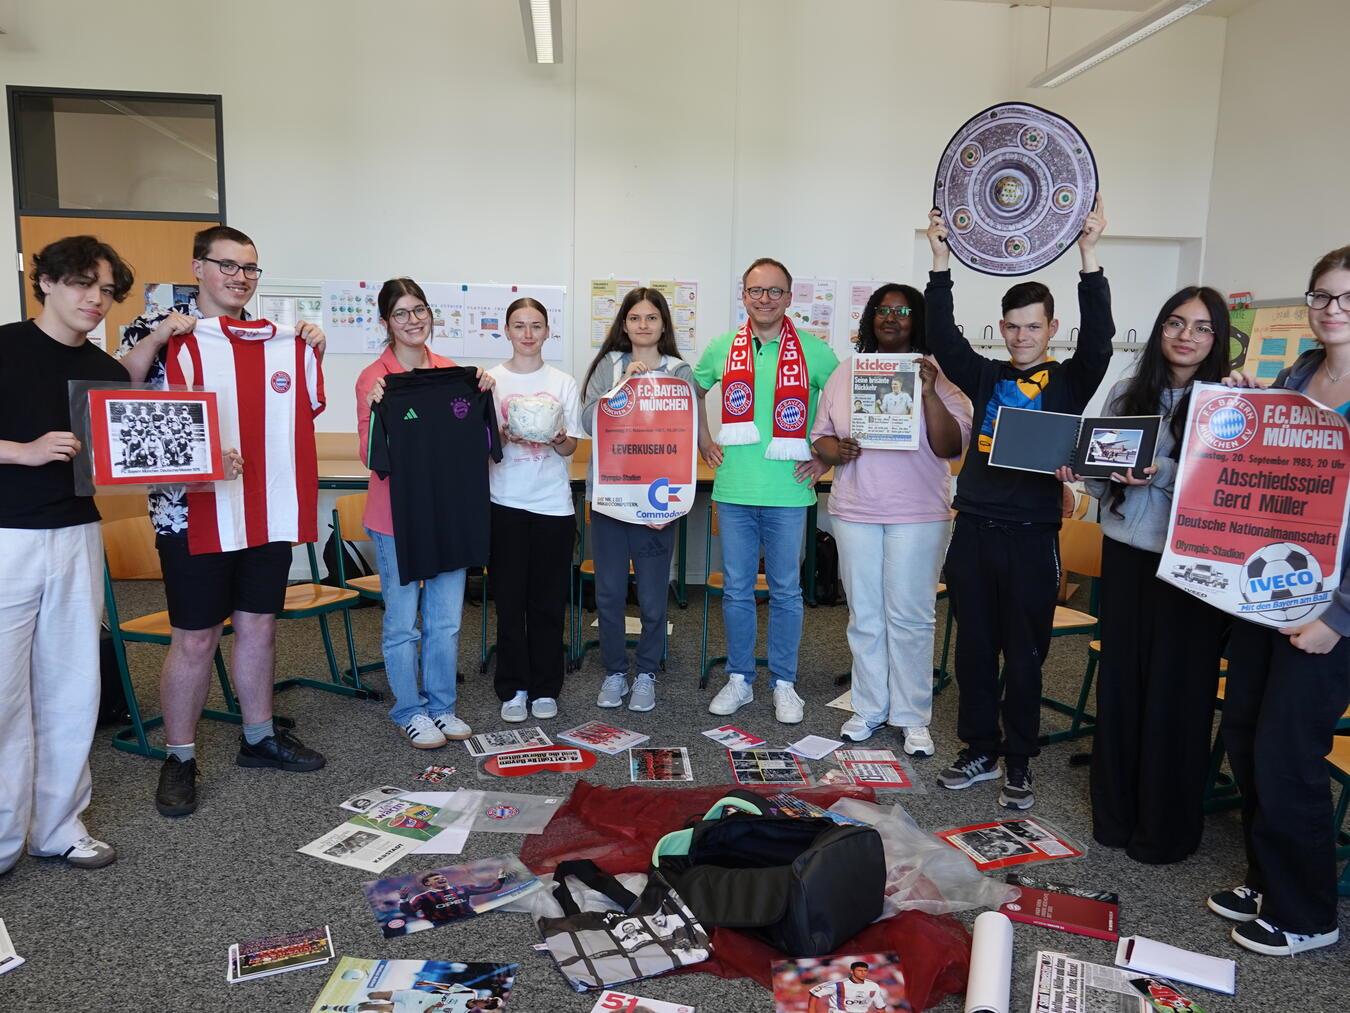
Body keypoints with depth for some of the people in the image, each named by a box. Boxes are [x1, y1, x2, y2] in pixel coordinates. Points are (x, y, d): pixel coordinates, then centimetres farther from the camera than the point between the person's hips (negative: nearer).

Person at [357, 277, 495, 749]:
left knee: (447, 618, 11)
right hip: (397, 514, -4)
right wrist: (375, 407, -23)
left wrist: (482, 395, -4)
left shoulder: (449, 370, 7)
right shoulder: (374, 378, -7)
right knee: (403, 620, 6)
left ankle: (442, 705, 26)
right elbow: (370, 454, -8)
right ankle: (410, 711, 22)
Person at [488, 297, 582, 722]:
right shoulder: (491, 380, 4)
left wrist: (557, 439, -18)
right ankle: (513, 689, 17)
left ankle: (545, 689, 18)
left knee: (548, 603, 5)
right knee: (509, 601, 3)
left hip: (553, 505, 1)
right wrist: (504, 435, -18)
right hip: (506, 504, 0)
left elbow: (570, 447, 4)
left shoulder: (564, 383, 6)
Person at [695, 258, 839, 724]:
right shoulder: (722, 348, 6)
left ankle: (784, 683, 22)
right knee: (736, 589, 10)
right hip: (733, 490, 2)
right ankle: (739, 679, 24)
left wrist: (826, 457, -1)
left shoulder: (813, 350, -2)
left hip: (788, 491, -2)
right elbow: (691, 393, 21)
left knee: (786, 591, 8)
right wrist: (701, 442, 11)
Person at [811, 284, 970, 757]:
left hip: (918, 514, -3)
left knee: (910, 616, 1)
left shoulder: (938, 377, 0)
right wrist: (835, 450, -10)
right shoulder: (844, 376, 10)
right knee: (864, 615, 9)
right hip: (854, 511, 3)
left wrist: (929, 394, -19)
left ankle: (912, 716, 14)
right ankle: (869, 707, 23)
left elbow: (952, 447, -8)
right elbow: (820, 437, 12)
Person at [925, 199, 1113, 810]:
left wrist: (1089, 258, -24)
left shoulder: (1069, 381, 3)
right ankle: (980, 751, 25)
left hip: (1032, 534, -2)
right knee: (974, 648, 11)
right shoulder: (986, 376, 9)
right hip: (973, 529, 3)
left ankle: (1019, 763, 21)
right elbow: (942, 336, -2)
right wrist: (941, 260, -13)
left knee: (1024, 654, 6)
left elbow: (1098, 339, -15)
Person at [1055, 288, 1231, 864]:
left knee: (1176, 691, 4)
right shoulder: (1127, 393, 9)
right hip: (1125, 552, 4)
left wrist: (1161, 473, -24)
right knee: (1119, 680, 11)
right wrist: (1078, 472, -7)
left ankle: (1166, 827, 21)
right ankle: (1115, 811, 27)